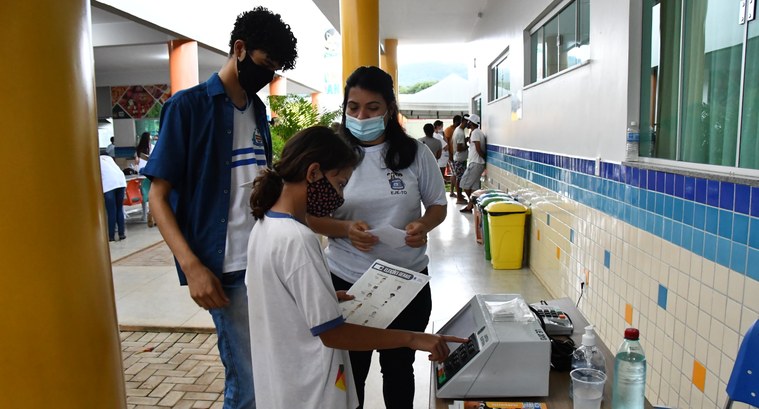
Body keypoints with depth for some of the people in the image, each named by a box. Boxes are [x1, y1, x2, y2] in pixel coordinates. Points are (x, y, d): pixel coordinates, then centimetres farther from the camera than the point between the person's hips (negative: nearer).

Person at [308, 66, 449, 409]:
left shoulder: (415, 153, -5)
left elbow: (438, 205, 5)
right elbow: (311, 217, -3)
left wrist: (423, 226, -17)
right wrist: (345, 229, -23)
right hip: (346, 280, 0)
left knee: (399, 365, 21)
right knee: (350, 370, 16)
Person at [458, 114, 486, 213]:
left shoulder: (475, 132, -14)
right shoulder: (478, 132, 16)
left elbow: (478, 149, -19)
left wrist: (484, 158, -7)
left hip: (475, 163, -10)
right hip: (478, 163, 10)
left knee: (464, 183, -3)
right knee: (473, 185, 9)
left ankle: (472, 203, 1)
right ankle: (471, 205, 10)